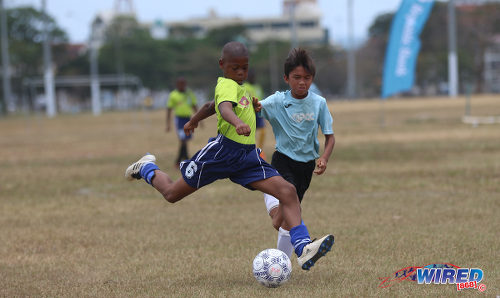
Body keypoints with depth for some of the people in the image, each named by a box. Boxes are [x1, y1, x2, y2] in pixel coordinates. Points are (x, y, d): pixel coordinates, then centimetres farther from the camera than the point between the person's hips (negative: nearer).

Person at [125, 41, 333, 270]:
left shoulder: (238, 87, 18)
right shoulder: (227, 85, -12)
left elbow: (212, 106, 36)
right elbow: (225, 108, -36)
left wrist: (193, 121, 53)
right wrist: (237, 123, -57)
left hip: (247, 156, 8)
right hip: (222, 150, -8)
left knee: (288, 191, -12)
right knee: (172, 194, 7)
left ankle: (303, 248, -22)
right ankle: (147, 168, 40)